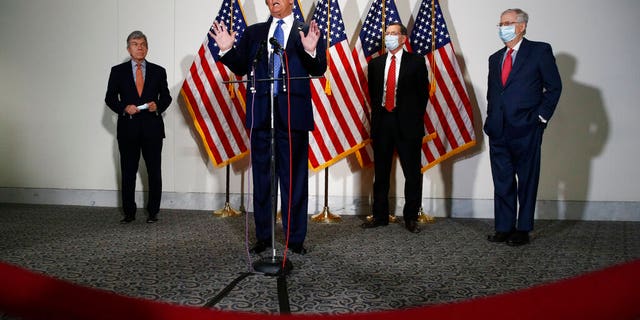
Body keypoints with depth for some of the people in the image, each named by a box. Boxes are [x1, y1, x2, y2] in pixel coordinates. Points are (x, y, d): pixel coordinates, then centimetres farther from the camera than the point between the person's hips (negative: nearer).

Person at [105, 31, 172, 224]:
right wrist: (124, 108, -10)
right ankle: (129, 213, 13)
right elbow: (110, 98, 7)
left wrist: (158, 105, -9)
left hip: (152, 128, 1)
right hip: (127, 128, 0)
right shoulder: (118, 71, 8)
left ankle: (153, 212, 13)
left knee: (154, 172, 2)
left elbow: (166, 96, 12)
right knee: (128, 173, 3)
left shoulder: (158, 71, 10)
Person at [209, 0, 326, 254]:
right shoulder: (253, 33, 14)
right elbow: (240, 68, 11)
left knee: (294, 178, 3)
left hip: (293, 114, -3)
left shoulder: (307, 33, 5)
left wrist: (311, 51, -22)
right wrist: (226, 50, -5)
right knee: (262, 177, 9)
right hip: (261, 114, 3)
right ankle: (263, 237, 18)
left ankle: (295, 238, 12)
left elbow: (319, 70, -3)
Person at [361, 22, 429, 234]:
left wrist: (415, 117, -1)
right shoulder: (376, 63, 11)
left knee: (412, 173, 1)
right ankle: (380, 216, 18)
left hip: (407, 123, -3)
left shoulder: (416, 62, 1)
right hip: (382, 121, 3)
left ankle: (411, 218, 11)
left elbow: (423, 92, 2)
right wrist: (377, 116, 10)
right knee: (380, 173, 8)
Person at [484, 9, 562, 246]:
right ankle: (504, 228, 16)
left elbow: (554, 86, -1)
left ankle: (523, 230, 11)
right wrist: (491, 120, 11)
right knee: (502, 182, 8)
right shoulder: (495, 58, 18)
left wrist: (541, 116, -6)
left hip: (525, 130, -5)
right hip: (498, 132, 5)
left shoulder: (540, 51, 1)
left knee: (527, 182, 3)